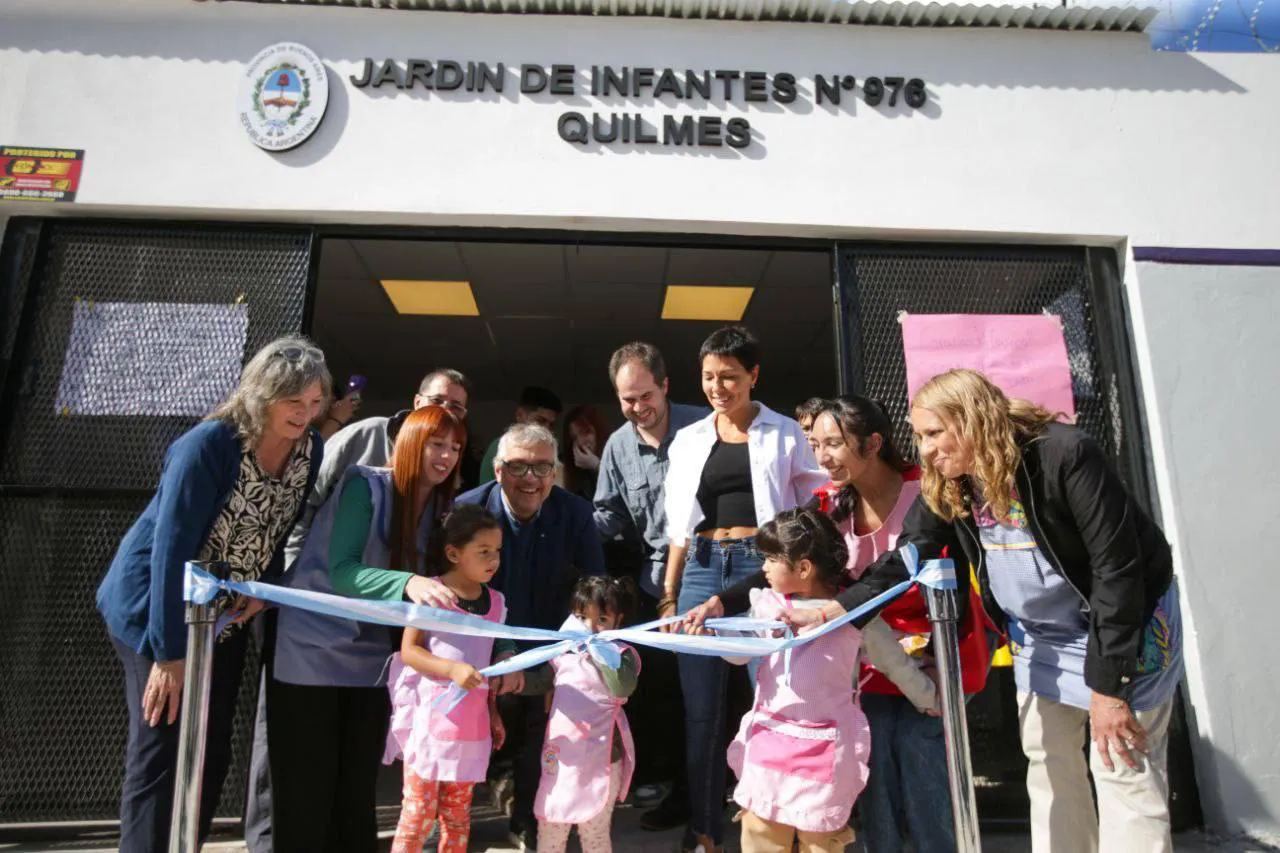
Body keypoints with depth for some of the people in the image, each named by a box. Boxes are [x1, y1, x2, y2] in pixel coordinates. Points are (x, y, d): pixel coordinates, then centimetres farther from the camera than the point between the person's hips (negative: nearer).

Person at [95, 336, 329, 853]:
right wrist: (168, 650, -25)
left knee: (212, 753, 11)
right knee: (161, 753, -4)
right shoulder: (209, 444, -26)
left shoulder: (310, 449, -8)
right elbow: (171, 547, -27)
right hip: (153, 612, -6)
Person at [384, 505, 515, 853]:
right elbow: (408, 651, -12)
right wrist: (452, 669, -25)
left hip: (471, 723, 5)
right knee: (418, 813, 3)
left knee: (458, 815, 16)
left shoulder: (495, 601, 4)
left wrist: (492, 710, 14)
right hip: (431, 717, -5)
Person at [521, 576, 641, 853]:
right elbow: (539, 683, 16)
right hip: (560, 755, 5)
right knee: (549, 828, 18)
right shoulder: (565, 651, 6)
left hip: (600, 759, -5)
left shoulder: (621, 654, -10)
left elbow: (623, 688, -29)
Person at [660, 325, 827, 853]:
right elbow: (679, 526, 12)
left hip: (764, 566, -2)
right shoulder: (688, 439, 12)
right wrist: (669, 593, 8)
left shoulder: (785, 434, 4)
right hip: (702, 570, 3)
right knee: (701, 708, 6)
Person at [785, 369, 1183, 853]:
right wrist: (836, 609, -24)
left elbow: (1117, 568, -26)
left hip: (1125, 623, -6)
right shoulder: (945, 486, -8)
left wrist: (1108, 685, -26)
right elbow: (908, 559, -10)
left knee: (1123, 771, -4)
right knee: (1046, 766, 11)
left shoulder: (1064, 455, -27)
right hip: (1040, 637, 6)